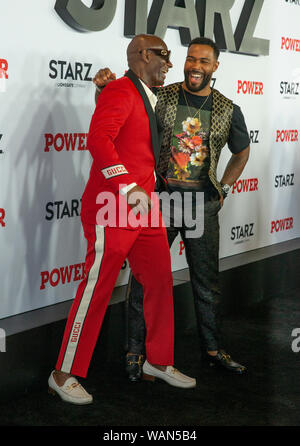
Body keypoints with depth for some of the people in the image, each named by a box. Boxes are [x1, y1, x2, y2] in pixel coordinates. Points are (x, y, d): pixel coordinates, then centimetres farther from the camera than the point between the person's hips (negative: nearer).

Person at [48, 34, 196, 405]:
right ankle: (64, 375, 7)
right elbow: (99, 139, -25)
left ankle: (158, 362, 28)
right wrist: (130, 188, -27)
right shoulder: (121, 91, -11)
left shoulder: (148, 99, 19)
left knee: (160, 283, 13)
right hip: (112, 210, -10)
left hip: (143, 207, 10)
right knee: (96, 290, -4)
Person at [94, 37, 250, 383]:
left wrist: (223, 189, 12)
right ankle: (136, 351, 17)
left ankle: (212, 350, 26)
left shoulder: (228, 111, 3)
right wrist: (103, 88, -13)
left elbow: (242, 151, 20)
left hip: (202, 203, 2)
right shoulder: (159, 98, -3)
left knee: (207, 281, 11)